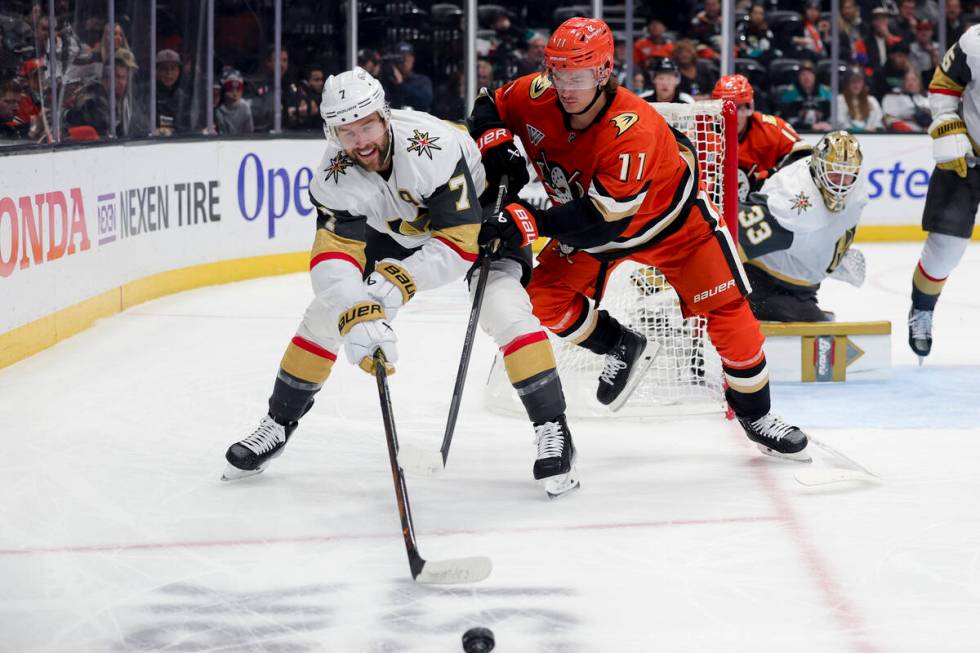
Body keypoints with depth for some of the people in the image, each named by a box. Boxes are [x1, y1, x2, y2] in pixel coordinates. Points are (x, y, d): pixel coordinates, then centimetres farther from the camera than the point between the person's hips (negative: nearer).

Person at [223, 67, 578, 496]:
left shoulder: (432, 147, -40)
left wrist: (399, 282, -48)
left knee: (505, 310, -27)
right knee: (328, 311, -1)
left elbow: (460, 243, -38)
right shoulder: (335, 175, -26)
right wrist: (356, 318, -51)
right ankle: (278, 424, 17)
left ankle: (552, 430, -17)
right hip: (395, 231, 4)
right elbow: (333, 255, -33)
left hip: (476, 218, -4)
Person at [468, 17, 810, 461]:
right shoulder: (536, 96, -23)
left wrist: (531, 221, -47)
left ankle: (755, 416, 12)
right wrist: (496, 149, -22)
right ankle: (623, 349, 15)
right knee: (546, 298, -11)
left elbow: (603, 218, -42)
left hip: (672, 219, -5)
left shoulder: (633, 129, -40)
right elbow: (490, 108, -1)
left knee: (729, 314, -8)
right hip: (589, 221, 5)